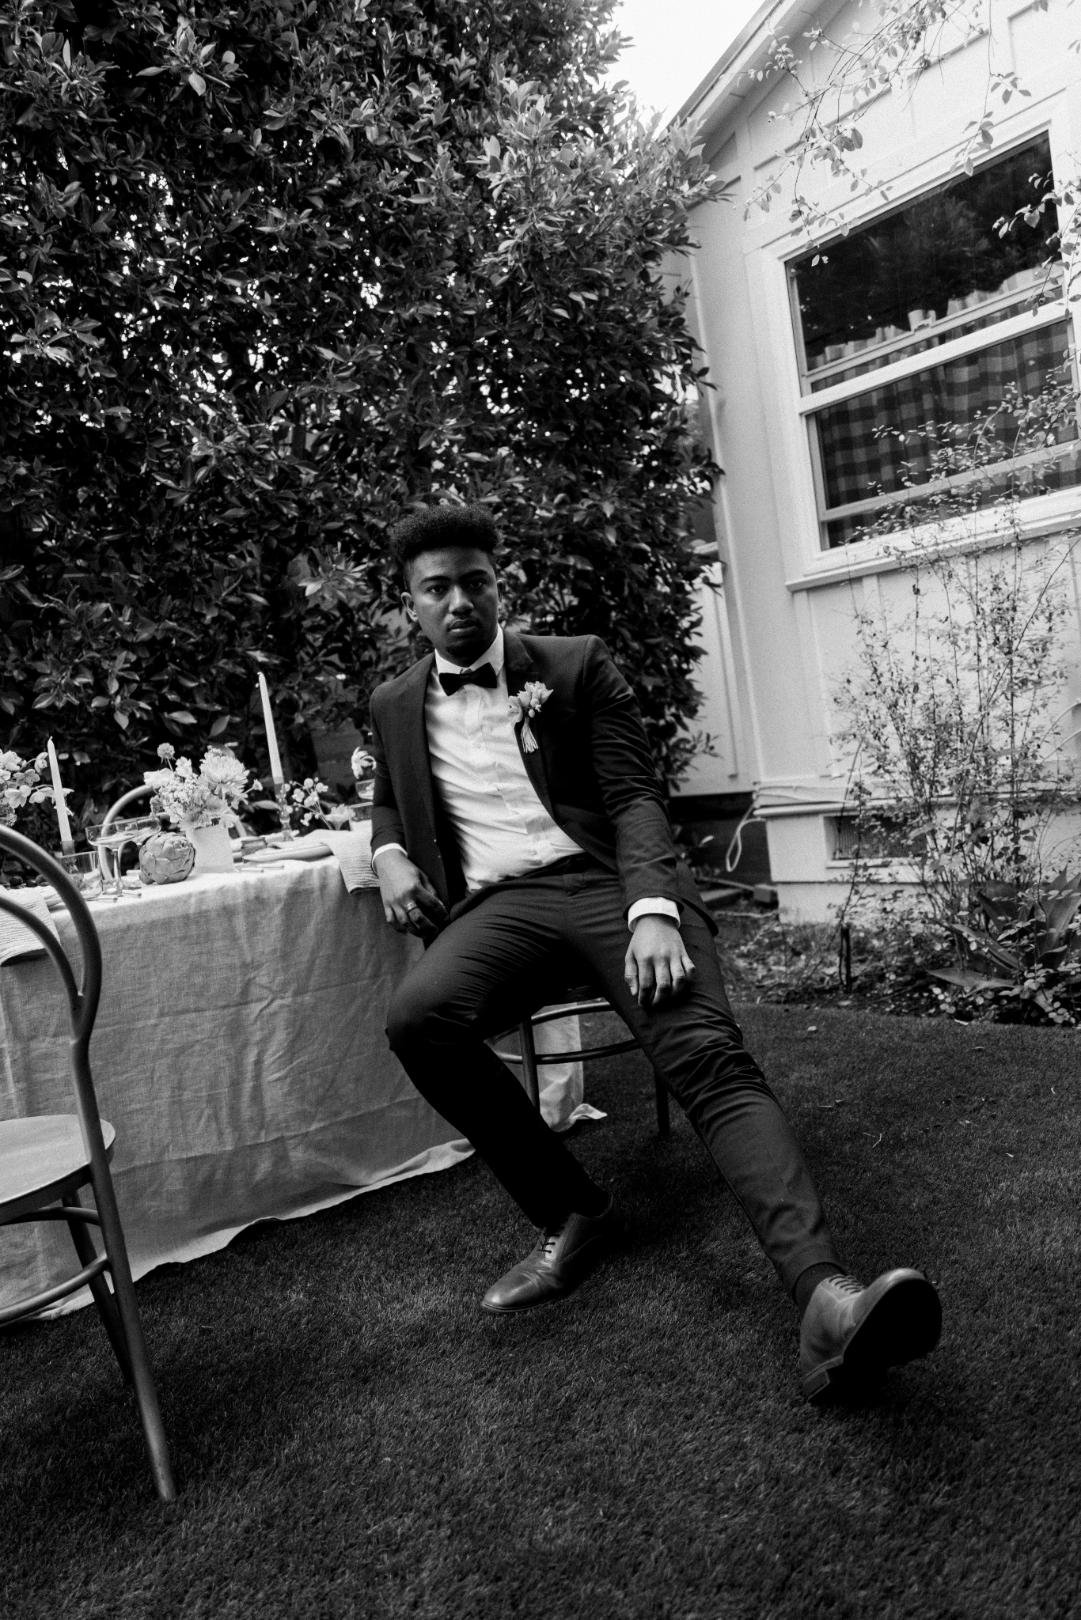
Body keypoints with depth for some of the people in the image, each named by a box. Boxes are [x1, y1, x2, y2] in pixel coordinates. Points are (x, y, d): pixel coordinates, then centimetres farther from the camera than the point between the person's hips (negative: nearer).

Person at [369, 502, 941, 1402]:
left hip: (607, 879, -2)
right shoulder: (397, 707, 20)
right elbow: (389, 800, 38)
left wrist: (652, 910, -17)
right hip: (498, 904, 2)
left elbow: (634, 795, 2)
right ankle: (569, 1215, -12)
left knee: (705, 1051, -28)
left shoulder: (576, 664, 10)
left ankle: (825, 1296, -42)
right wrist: (389, 854, 11)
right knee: (418, 1016, -30)